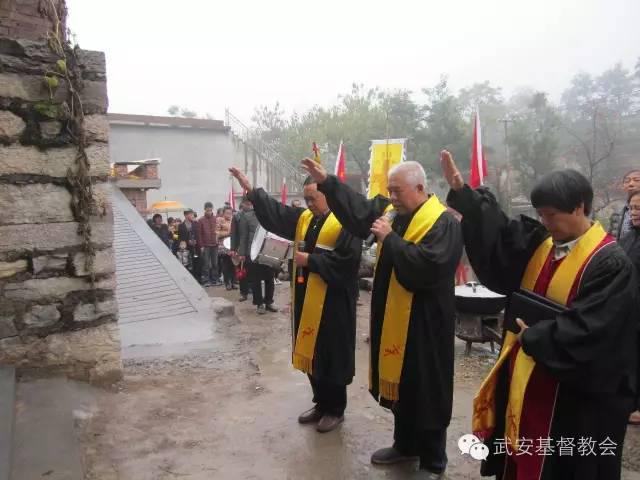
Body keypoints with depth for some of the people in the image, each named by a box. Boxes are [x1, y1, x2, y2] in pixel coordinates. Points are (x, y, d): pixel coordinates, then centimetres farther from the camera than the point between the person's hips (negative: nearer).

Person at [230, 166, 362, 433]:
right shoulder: (303, 218, 11)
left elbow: (346, 260, -21)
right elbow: (276, 212, 11)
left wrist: (310, 260, -16)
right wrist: (250, 189, 5)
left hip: (333, 302, -8)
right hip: (307, 300, 8)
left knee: (331, 356, 4)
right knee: (311, 353, 15)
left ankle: (336, 409, 22)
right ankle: (321, 403, 32)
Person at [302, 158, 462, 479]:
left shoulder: (443, 223, -17)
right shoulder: (392, 210, 6)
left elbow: (428, 265, -29)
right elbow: (357, 211, 11)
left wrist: (389, 239, -23)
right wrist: (326, 182, 3)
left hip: (425, 322, -8)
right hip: (394, 317, 8)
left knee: (426, 392, 6)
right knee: (399, 384, 20)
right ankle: (405, 445, 40)